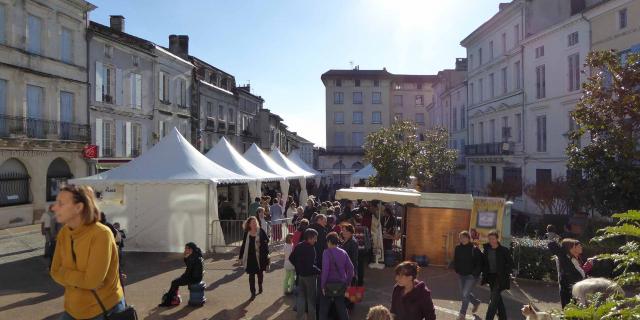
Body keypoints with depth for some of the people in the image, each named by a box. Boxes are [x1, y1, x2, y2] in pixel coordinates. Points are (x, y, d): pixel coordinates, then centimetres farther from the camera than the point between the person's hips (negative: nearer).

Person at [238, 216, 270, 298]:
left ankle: (260, 286, 42)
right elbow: (244, 245, 6)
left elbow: (266, 241, -5)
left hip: (260, 257, -1)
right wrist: (240, 257, 9)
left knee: (260, 273, 16)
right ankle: (253, 292, 15)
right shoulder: (246, 233, -1)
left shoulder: (261, 232, -7)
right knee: (251, 275, 4)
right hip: (250, 257, 1)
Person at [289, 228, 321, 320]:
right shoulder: (311, 248, -23)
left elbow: (291, 258, 10)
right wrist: (319, 271, -15)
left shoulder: (298, 246, 1)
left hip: (300, 274, 7)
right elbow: (310, 265, -27)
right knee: (311, 298, 7)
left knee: (301, 296, 17)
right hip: (309, 275, -7)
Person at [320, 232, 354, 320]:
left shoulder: (327, 252, -13)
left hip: (329, 283, -5)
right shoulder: (343, 252, 2)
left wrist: (323, 285, -14)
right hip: (341, 283, 5)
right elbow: (350, 268, 3)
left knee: (324, 307, 9)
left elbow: (325, 269, -21)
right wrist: (347, 283, 9)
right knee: (341, 307, 16)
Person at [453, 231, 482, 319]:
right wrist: (457, 270, 6)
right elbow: (455, 261, 13)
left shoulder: (474, 249, -14)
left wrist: (474, 274, -14)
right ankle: (476, 302, 46)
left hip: (471, 276, -6)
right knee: (465, 293, 18)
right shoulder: (458, 248, 0)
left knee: (465, 294, -8)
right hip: (461, 275, 6)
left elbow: (480, 263, -12)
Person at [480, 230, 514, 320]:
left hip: (500, 278, -5)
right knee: (498, 298, 17)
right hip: (490, 277, 5)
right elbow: (483, 263, 11)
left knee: (493, 299, -12)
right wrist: (484, 275, 3)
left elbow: (510, 264, -5)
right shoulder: (486, 249, 3)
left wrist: (505, 275, -12)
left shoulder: (504, 250, -9)